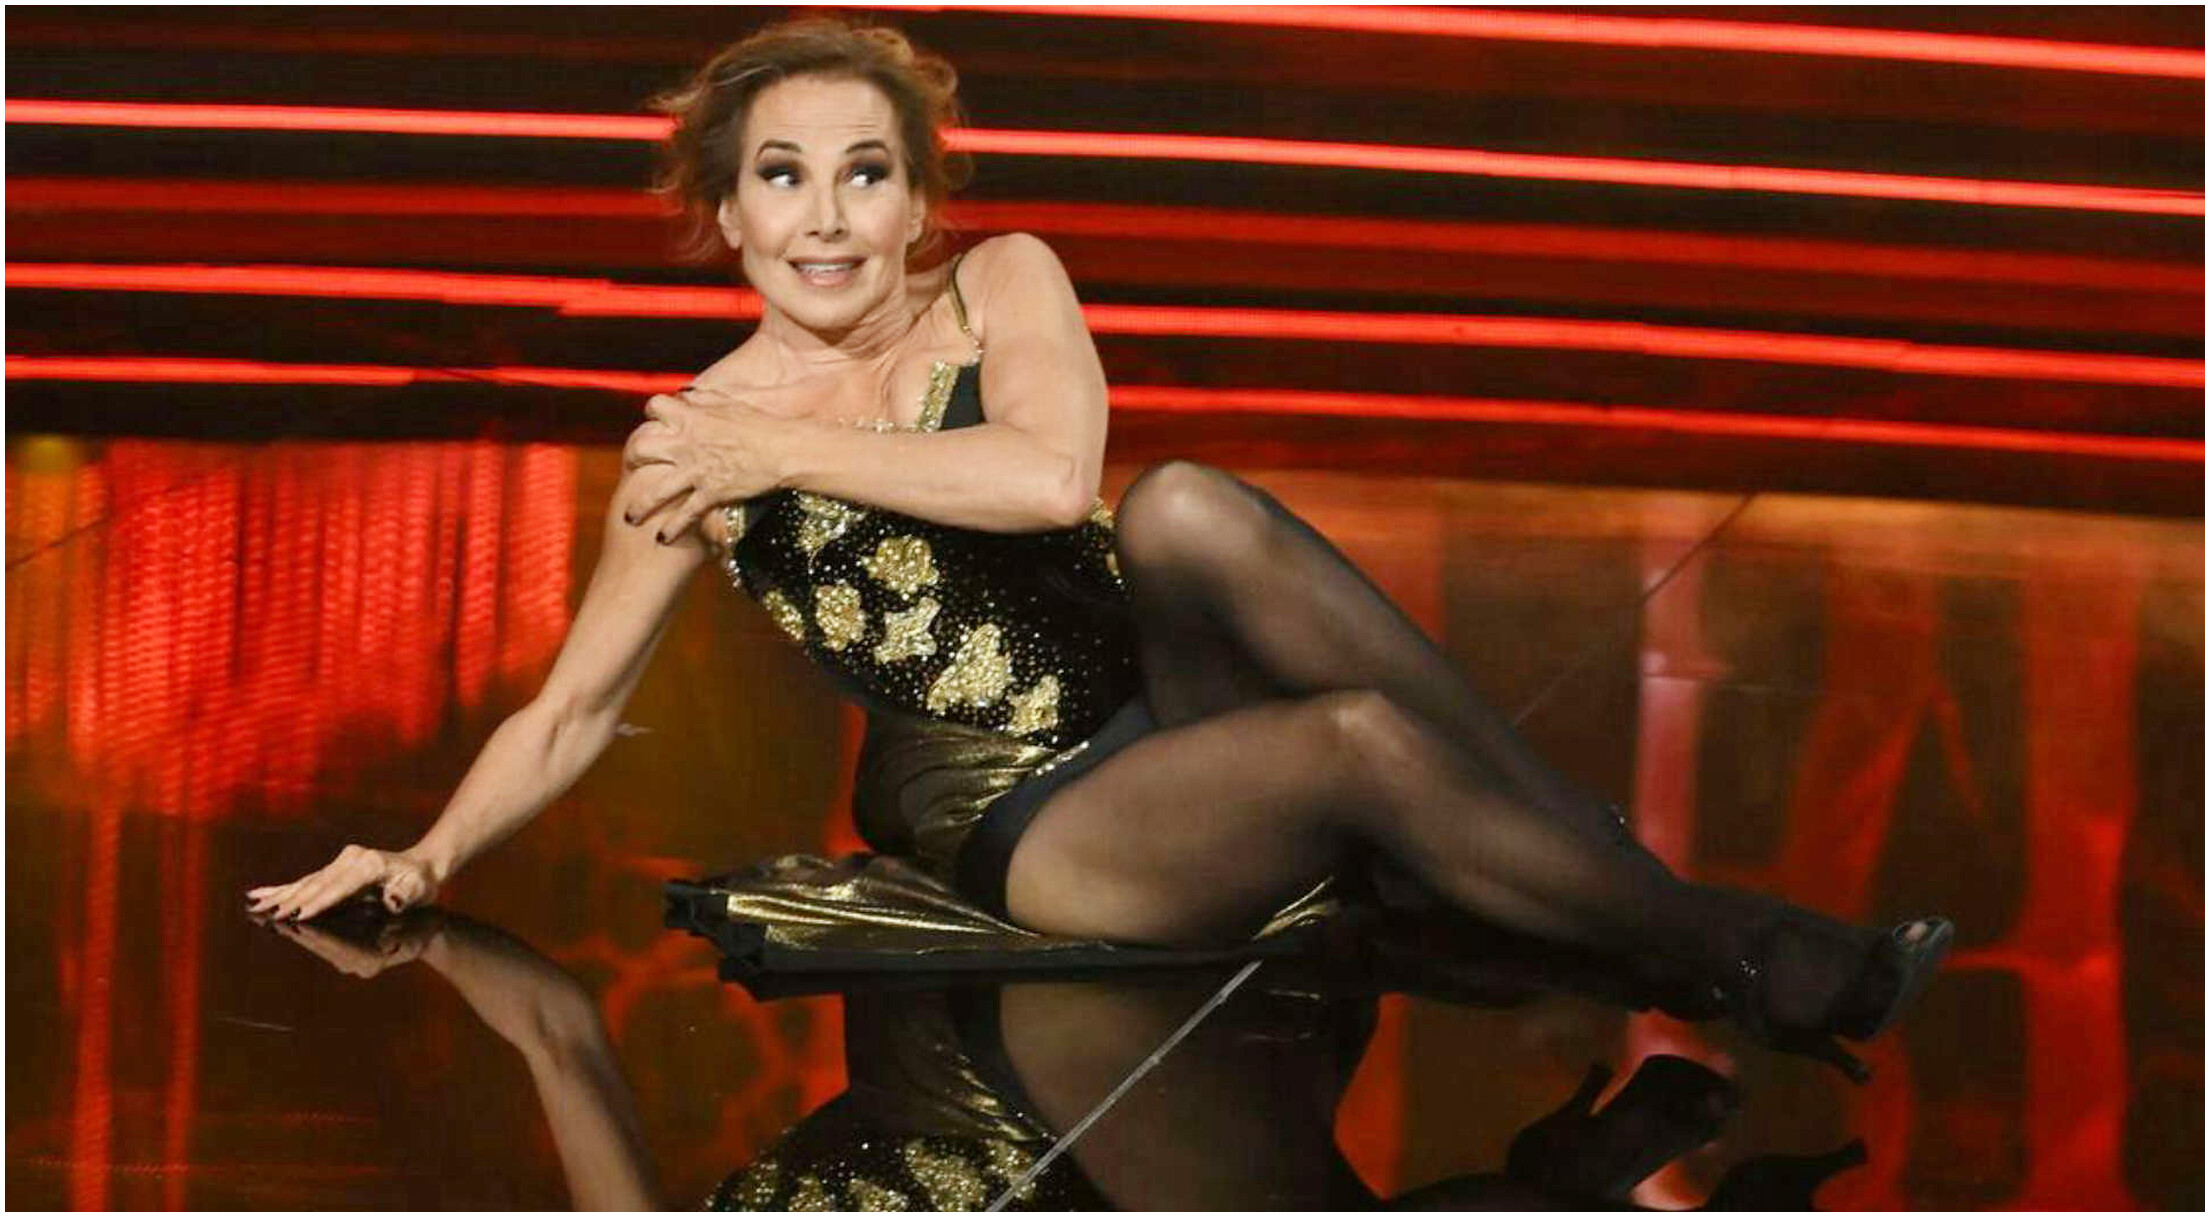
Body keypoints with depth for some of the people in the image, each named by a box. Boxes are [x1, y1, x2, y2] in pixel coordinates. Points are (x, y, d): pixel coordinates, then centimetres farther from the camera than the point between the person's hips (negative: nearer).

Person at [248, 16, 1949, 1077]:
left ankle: (1630, 866, -29)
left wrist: (796, 448, -13)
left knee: (1186, 506, -31)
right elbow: (572, 711, 6)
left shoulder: (1004, 287, 2)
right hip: (1034, 835, -2)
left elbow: (1056, 475, -18)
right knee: (1365, 745, -31)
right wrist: (428, 856, -6)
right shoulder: (697, 448, -2)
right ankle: (1742, 960, -19)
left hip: (1167, 713, 3)